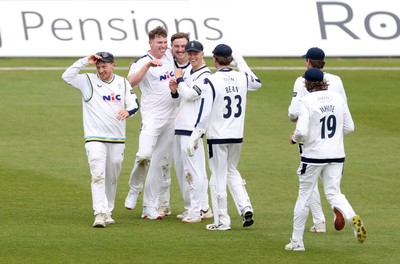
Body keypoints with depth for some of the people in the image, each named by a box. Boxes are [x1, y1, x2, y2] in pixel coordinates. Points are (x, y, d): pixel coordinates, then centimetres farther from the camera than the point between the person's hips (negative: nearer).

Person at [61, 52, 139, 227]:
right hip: (95, 139, -4)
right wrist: (85, 61, -18)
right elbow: (67, 76, -15)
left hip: (117, 140, 4)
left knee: (112, 178, 11)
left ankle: (108, 212, 23)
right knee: (98, 175, -15)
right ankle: (99, 214, -22)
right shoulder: (88, 81, -1)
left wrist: (128, 111, -22)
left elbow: (134, 104, 1)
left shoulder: (123, 83, 9)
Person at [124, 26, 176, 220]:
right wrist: (148, 64, -36)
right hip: (152, 118, -6)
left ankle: (150, 208, 8)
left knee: (162, 163, 5)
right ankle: (134, 190, 3)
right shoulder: (143, 62, -8)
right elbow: (132, 81, -28)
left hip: (171, 119, 6)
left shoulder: (169, 57, 12)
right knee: (144, 155, -25)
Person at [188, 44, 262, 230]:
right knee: (232, 171, 23)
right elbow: (257, 83, 25)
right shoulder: (242, 78, 1)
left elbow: (204, 112, -16)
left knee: (218, 177, 3)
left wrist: (195, 137, -11)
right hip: (237, 136, 5)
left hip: (217, 137, -5)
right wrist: (241, 63, 27)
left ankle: (222, 221, 5)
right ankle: (246, 207, 7)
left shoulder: (210, 82, -14)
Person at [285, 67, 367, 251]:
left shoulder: (306, 102, -12)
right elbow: (349, 127, 7)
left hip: (313, 156, -4)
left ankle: (297, 241, 15)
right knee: (333, 193, 9)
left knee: (304, 196, 8)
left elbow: (302, 131, -20)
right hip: (336, 155, 4)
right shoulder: (337, 98, 3)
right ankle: (352, 217, -22)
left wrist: (294, 138, 2)